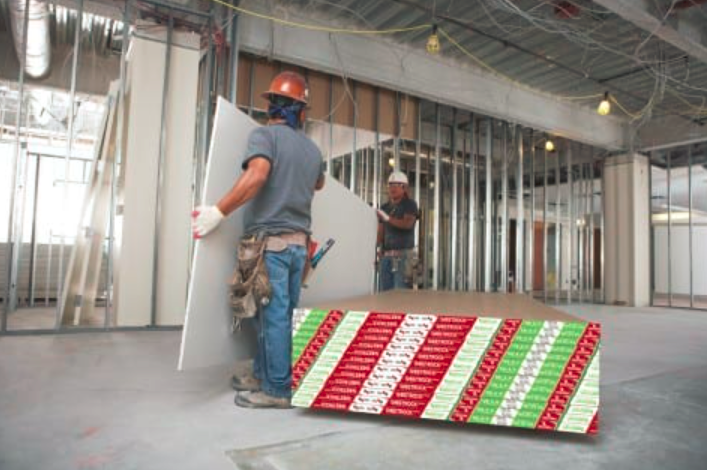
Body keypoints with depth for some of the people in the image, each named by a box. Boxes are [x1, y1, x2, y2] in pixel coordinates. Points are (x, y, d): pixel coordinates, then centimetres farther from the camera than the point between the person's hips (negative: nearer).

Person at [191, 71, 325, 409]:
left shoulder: (264, 135, -5)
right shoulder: (313, 149, 14)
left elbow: (256, 175, -24)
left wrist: (218, 212, -22)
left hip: (270, 240, -6)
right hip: (299, 242, 6)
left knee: (273, 316, -1)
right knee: (280, 314, 12)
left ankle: (277, 390, 8)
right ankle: (262, 374, 26)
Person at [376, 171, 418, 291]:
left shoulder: (410, 205, 2)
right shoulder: (385, 207, 17)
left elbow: (408, 224, -16)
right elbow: (380, 231, 14)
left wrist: (388, 218, -26)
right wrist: (378, 246, -2)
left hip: (403, 254, -5)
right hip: (386, 254, 6)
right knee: (385, 291, 6)